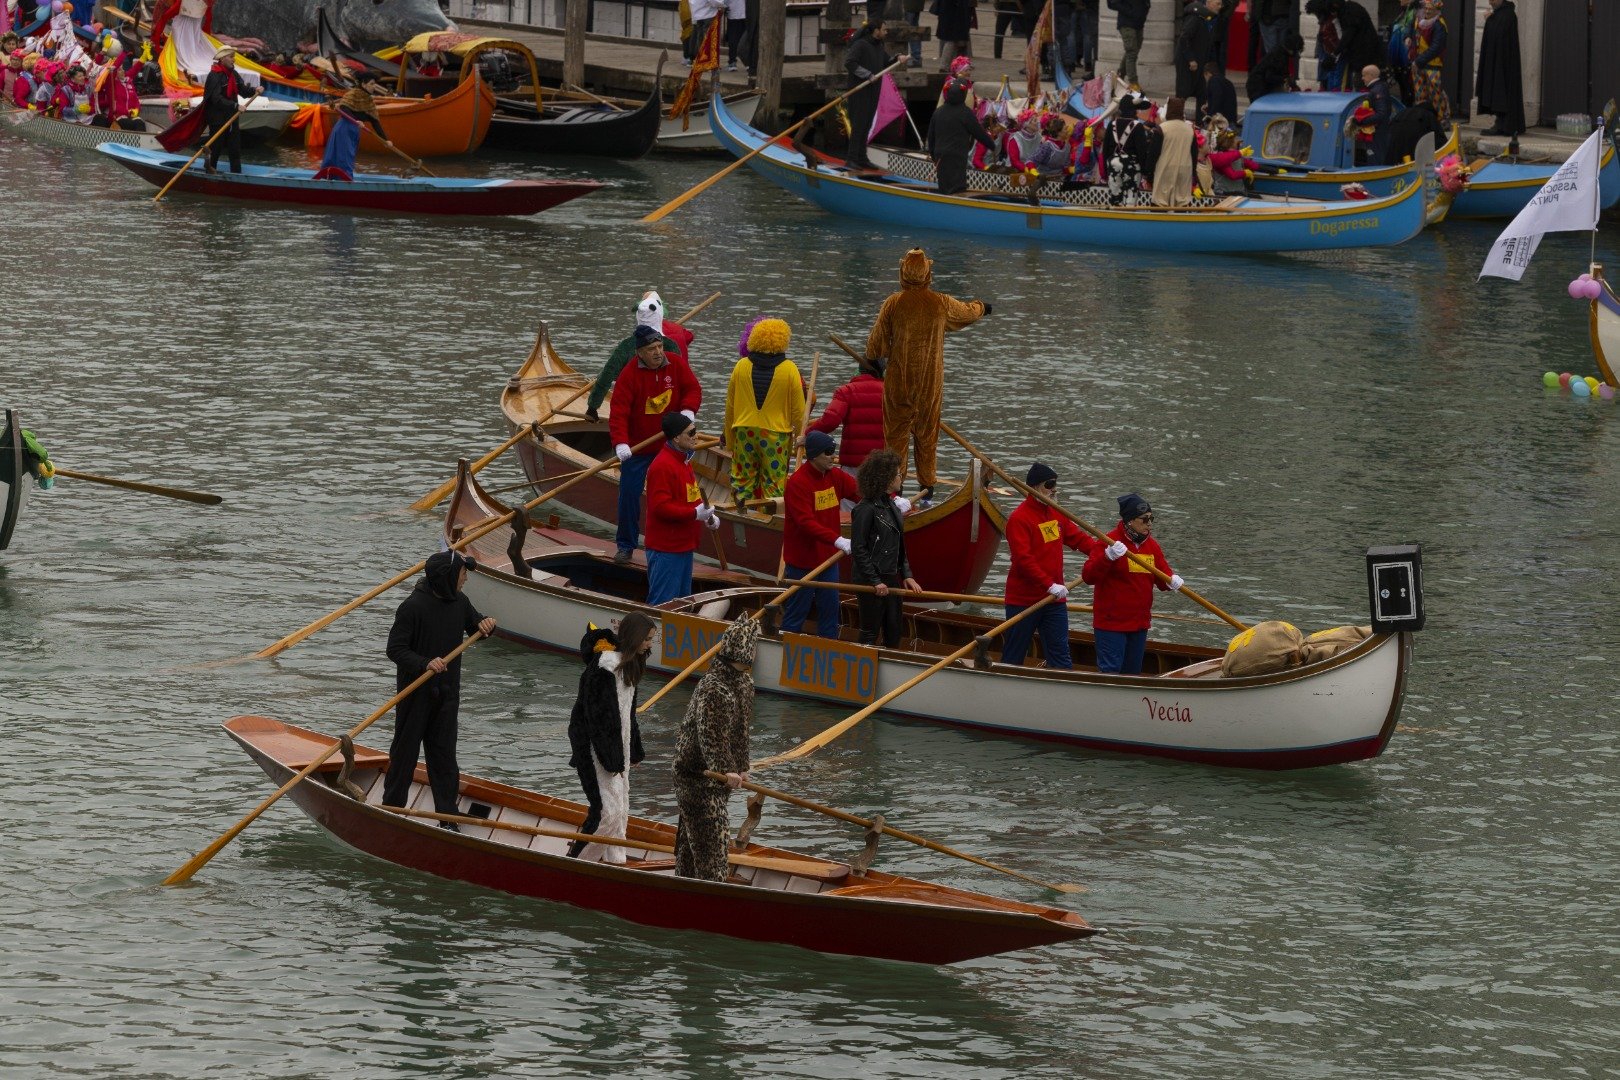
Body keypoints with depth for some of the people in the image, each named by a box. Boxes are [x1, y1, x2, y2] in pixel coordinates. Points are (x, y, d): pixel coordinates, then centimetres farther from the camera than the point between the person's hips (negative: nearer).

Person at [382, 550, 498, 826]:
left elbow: (474, 625, 20)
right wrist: (425, 664, -32)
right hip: (415, 691, -6)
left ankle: (448, 816, 9)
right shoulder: (413, 607, -19)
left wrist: (485, 624, -4)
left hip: (446, 692, 6)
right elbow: (395, 649, -19)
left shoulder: (458, 601, 3)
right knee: (405, 751, 5)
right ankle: (391, 808, 18)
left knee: (443, 754, 7)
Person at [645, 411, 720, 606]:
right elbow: (660, 507, -26)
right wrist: (695, 513, -26)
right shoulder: (662, 466, -20)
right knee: (662, 604, -6)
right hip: (666, 548, -10)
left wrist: (707, 515, 9)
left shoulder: (682, 460, 12)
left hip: (683, 544, 10)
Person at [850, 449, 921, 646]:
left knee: (893, 633, 11)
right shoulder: (865, 509, -16)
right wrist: (875, 581, -18)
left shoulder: (891, 505, 10)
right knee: (871, 633, 0)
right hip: (871, 582, -8)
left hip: (892, 578, 8)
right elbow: (858, 550, -17)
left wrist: (906, 575, 10)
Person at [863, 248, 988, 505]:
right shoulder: (942, 304, -5)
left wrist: (871, 360, 19)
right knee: (927, 433, 12)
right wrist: (982, 308, 40)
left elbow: (876, 342, -3)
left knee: (896, 433, 7)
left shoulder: (893, 303, -10)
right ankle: (927, 485, 16)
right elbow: (968, 311, 17)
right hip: (930, 382, 1)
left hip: (898, 380, -1)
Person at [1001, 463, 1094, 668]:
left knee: (1060, 655, 3)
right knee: (1013, 658, 3)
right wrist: (1049, 584, -28)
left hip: (1054, 600, 7)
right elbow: (1023, 559, -23)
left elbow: (1078, 538, 13)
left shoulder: (1056, 515, 10)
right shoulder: (1019, 518, -15)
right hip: (1023, 600, -7)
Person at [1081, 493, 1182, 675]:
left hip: (1140, 624, 7)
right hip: (1111, 624, -7)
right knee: (1111, 672, -10)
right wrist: (1108, 557, -34)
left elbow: (1163, 572, 14)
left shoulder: (1151, 546, 9)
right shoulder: (1110, 542, -12)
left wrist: (1172, 580, -11)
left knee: (1132, 673, 14)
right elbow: (1088, 576, -18)